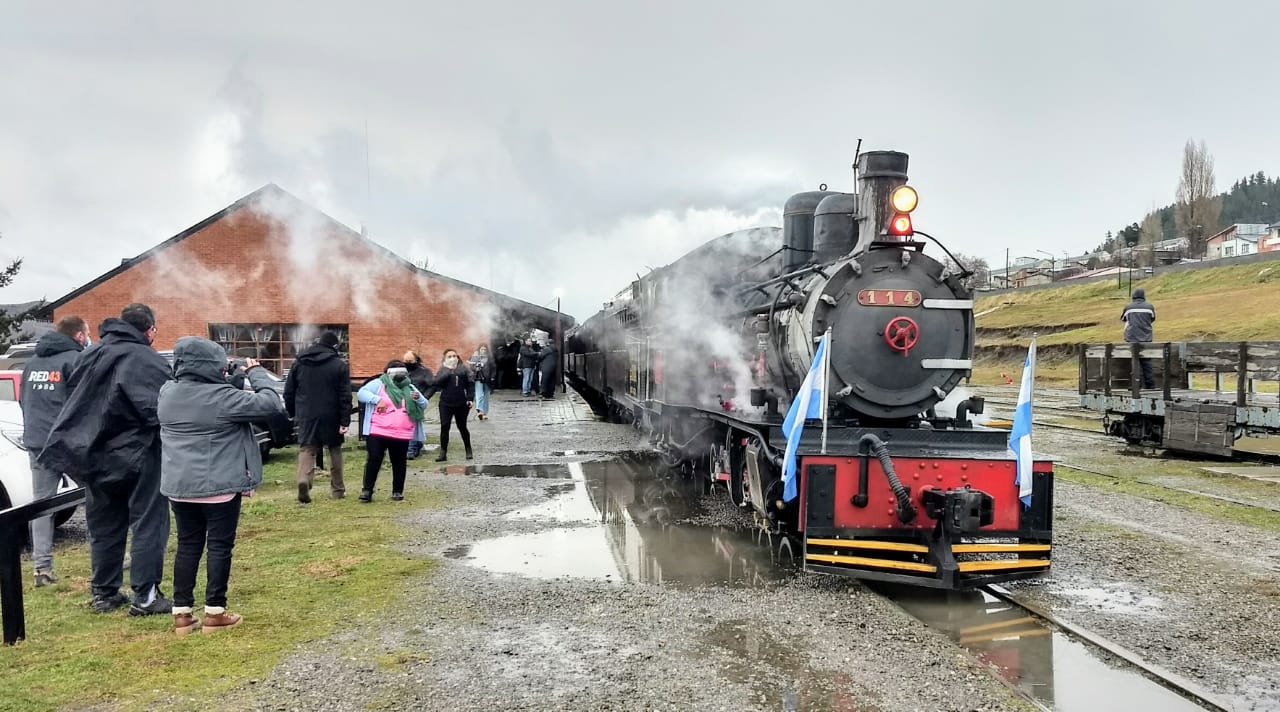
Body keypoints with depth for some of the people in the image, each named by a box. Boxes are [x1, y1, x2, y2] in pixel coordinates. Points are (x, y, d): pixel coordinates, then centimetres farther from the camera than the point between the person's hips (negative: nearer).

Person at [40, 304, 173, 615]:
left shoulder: (89, 356, 8)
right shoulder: (149, 361, -16)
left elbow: (74, 399, 14)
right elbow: (162, 409, -22)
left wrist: (94, 434, 18)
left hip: (96, 455, 7)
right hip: (137, 456, -7)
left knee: (104, 527, 16)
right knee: (148, 524, 1)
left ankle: (103, 593, 24)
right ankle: (145, 596, 0)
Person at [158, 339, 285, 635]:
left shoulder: (167, 393, 2)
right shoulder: (222, 397, -19)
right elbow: (271, 404, -16)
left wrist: (229, 378, 11)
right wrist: (256, 373, -3)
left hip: (180, 485, 6)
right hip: (219, 485, -6)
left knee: (188, 545, 14)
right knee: (220, 546, 5)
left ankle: (182, 613, 15)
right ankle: (214, 612, 9)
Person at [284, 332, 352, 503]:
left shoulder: (299, 363, 6)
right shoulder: (340, 365, -5)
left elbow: (289, 392, 9)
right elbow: (345, 396, -10)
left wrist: (292, 414, 18)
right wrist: (345, 421, -9)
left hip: (306, 416, 2)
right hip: (331, 417, -1)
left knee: (306, 449, 2)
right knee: (335, 450, 13)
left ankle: (304, 480, -25)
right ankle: (337, 489, 17)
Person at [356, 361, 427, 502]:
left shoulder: (410, 388, 16)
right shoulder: (378, 384, 1)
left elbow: (424, 405, 14)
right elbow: (361, 393, -10)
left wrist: (418, 398, -10)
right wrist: (377, 399, -23)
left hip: (402, 435, 4)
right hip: (378, 432, -4)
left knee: (399, 462, 9)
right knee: (374, 460, -5)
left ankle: (397, 491, 18)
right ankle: (367, 490, 3)